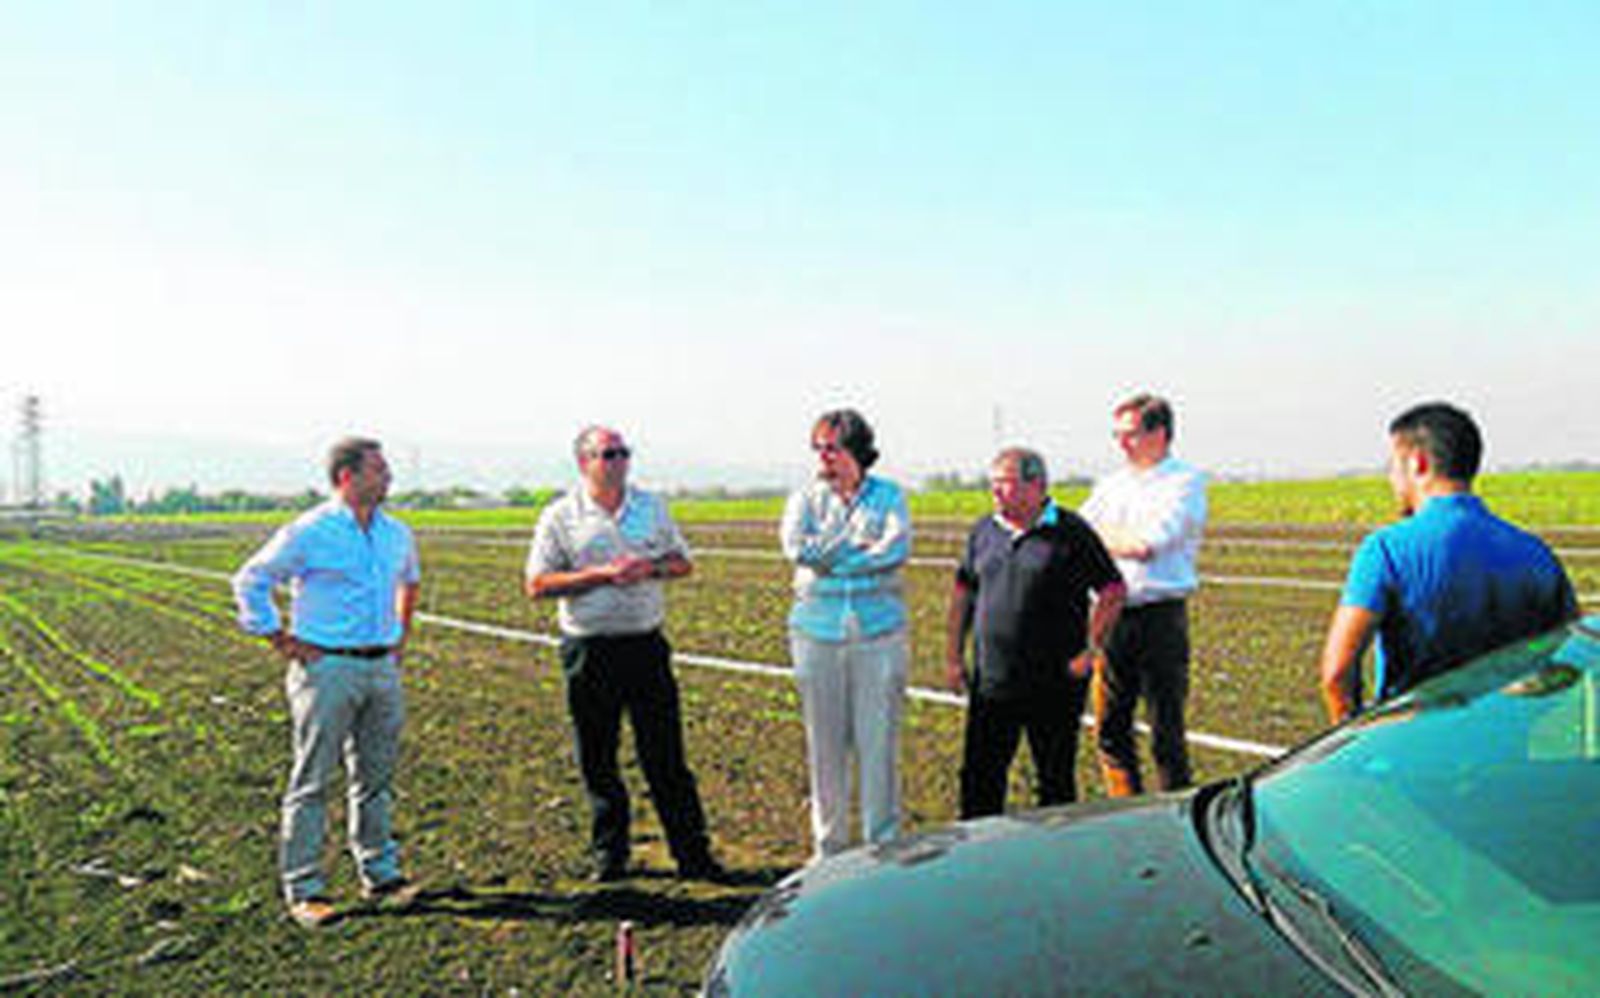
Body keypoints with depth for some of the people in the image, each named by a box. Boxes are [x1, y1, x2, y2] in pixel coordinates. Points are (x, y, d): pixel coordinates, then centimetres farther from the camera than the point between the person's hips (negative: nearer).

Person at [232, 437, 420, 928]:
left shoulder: (396, 534, 9)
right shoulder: (309, 532, -10)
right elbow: (250, 580, -4)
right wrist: (281, 640, -6)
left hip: (383, 668, 6)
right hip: (328, 668, -6)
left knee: (376, 776, 14)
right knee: (312, 781, 0)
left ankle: (380, 873, 25)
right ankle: (304, 890, 8)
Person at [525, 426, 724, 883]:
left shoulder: (652, 506, 9)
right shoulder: (560, 516, -1)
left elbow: (682, 562, 13)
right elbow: (538, 585, -5)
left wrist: (650, 568, -9)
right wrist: (599, 574, -15)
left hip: (646, 643, 2)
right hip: (589, 651, -1)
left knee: (666, 757, 3)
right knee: (597, 762, 7)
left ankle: (693, 855, 10)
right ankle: (609, 857, 22)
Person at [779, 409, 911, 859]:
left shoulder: (888, 495, 7)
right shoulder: (805, 498, 10)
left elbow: (897, 550, -10)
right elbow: (796, 547, -9)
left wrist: (831, 558, -10)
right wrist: (861, 545, -8)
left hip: (879, 636, -1)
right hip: (817, 635, 1)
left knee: (879, 743, 0)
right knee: (824, 746, 6)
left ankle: (884, 845, 11)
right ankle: (828, 847, 19)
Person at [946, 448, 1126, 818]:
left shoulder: (1071, 533, -6)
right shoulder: (984, 531, 7)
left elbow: (1113, 591, -3)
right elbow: (962, 592, 15)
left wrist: (1091, 651, -8)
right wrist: (953, 655, 10)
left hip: (1055, 686, -4)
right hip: (991, 682, 4)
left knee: (1056, 781, 10)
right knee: (979, 777, 7)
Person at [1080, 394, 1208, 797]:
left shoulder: (1185, 482, -4)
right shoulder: (1111, 484, 16)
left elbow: (1146, 544, -15)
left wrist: (1102, 536, 0)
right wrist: (1123, 541, -9)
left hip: (1160, 616, -6)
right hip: (1112, 615, 6)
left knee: (1166, 729, 1)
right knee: (1109, 726, 10)